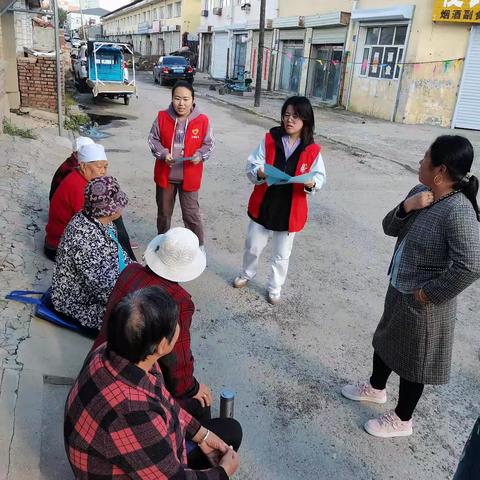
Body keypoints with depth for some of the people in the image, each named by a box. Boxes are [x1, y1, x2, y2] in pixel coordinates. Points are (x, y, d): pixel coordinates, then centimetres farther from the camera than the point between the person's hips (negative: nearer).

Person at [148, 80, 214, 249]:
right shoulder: (162, 117, -5)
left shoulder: (202, 120, -9)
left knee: (191, 213, 4)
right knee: (164, 212, 18)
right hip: (165, 175, 2)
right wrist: (163, 154, -14)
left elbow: (208, 144, 0)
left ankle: (199, 246, 23)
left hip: (189, 176, -2)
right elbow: (153, 139, 3)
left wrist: (200, 155, -19)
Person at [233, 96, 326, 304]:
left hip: (290, 210, 0)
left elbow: (320, 175, -1)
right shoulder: (269, 140, -6)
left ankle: (274, 288, 36)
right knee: (253, 247, 17)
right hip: (263, 206, 1)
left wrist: (311, 182, -24)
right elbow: (251, 166, -7)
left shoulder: (312, 150, -7)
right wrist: (260, 172, -30)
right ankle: (247, 274, 46)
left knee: (281, 255, 14)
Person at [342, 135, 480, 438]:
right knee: (386, 340, 27)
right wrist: (407, 207, -17)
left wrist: (429, 293, -23)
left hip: (423, 304, -8)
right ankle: (376, 388, 54)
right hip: (399, 290, 8)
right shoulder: (420, 193, -2)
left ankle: (402, 420, 37)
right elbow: (390, 229, 3)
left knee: (412, 360, 12)